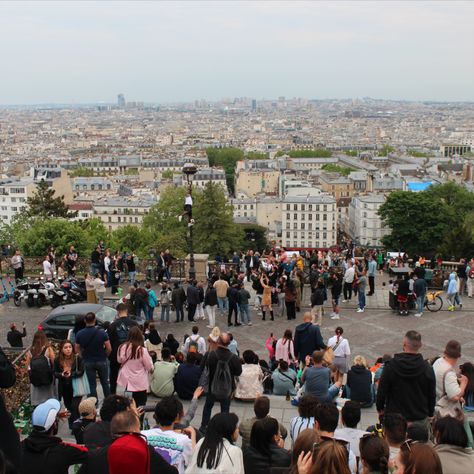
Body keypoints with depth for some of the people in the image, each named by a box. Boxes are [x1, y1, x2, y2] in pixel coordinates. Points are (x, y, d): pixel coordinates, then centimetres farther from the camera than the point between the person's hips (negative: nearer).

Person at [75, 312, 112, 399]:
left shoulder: (80, 334, -8)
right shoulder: (102, 332, -14)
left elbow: (77, 350, -2)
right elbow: (109, 348, -12)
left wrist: (84, 357, 12)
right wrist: (104, 356, 7)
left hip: (88, 362, 1)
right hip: (101, 361, -1)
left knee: (92, 385, 8)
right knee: (105, 383, 14)